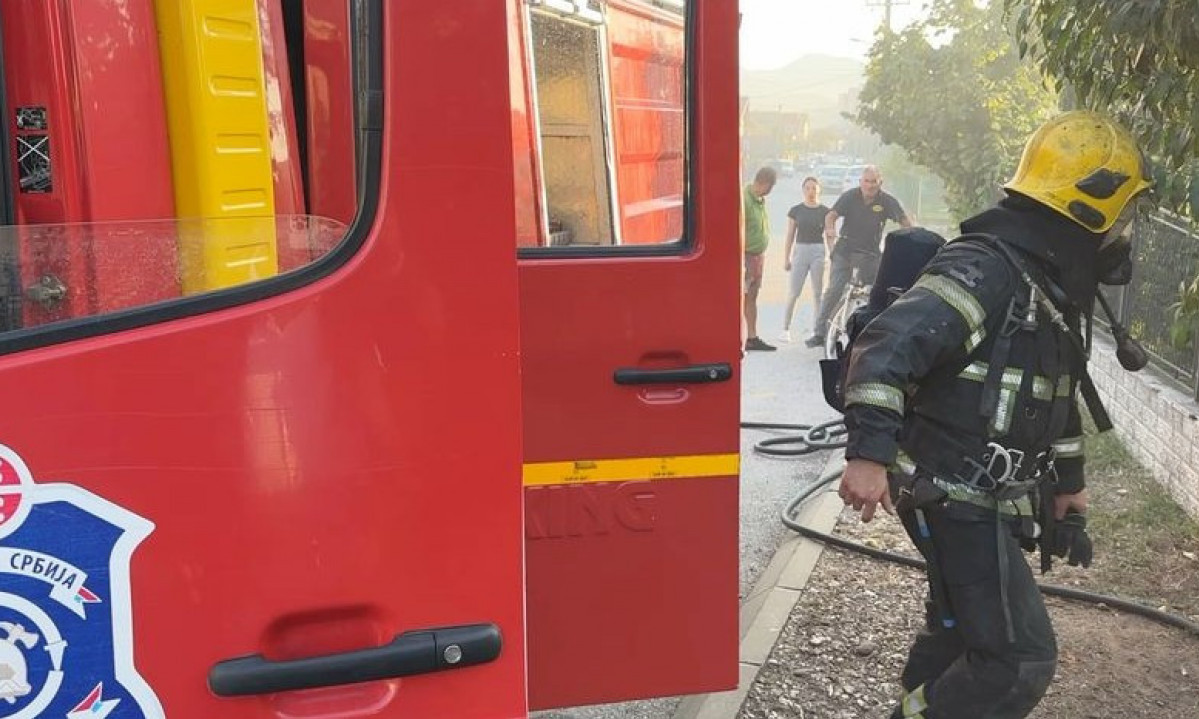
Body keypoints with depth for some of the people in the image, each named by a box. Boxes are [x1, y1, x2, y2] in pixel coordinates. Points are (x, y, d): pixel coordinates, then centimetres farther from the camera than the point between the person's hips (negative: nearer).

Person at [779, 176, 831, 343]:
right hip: (800, 250, 0)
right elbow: (790, 236, 8)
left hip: (819, 251, 0)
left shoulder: (825, 212, 4)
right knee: (794, 292, -5)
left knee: (817, 292, 4)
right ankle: (785, 329, 0)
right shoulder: (795, 211, 5)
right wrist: (787, 258, 5)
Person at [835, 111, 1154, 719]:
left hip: (985, 498, 10)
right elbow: (886, 346, -30)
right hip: (956, 499, -10)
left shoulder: (1053, 283, 12)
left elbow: (1056, 394, 23)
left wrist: (1067, 482, 28)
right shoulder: (984, 271, -21)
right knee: (1020, 658, -8)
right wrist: (869, 453, -37)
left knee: (961, 633, 25)